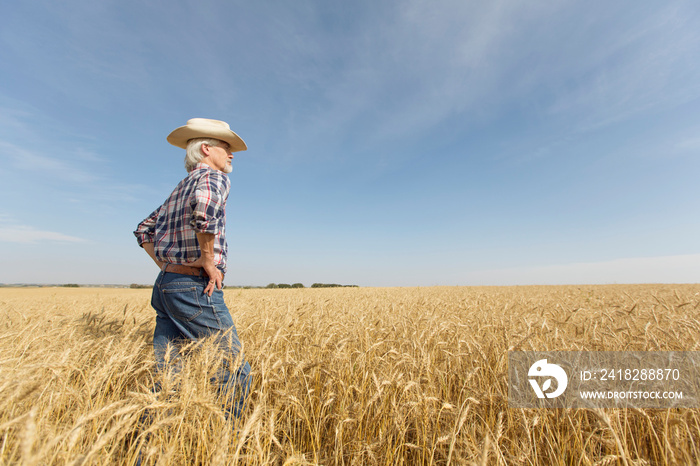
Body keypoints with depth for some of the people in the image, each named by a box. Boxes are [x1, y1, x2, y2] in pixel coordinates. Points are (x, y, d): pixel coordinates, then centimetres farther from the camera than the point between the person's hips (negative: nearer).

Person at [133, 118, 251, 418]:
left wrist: (166, 267, 21)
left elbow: (144, 230, 30)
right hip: (197, 289, -9)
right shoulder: (214, 176, -5)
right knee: (235, 371, 1)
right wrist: (210, 261, -20)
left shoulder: (180, 189, 22)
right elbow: (204, 208, -30)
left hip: (164, 285, 9)